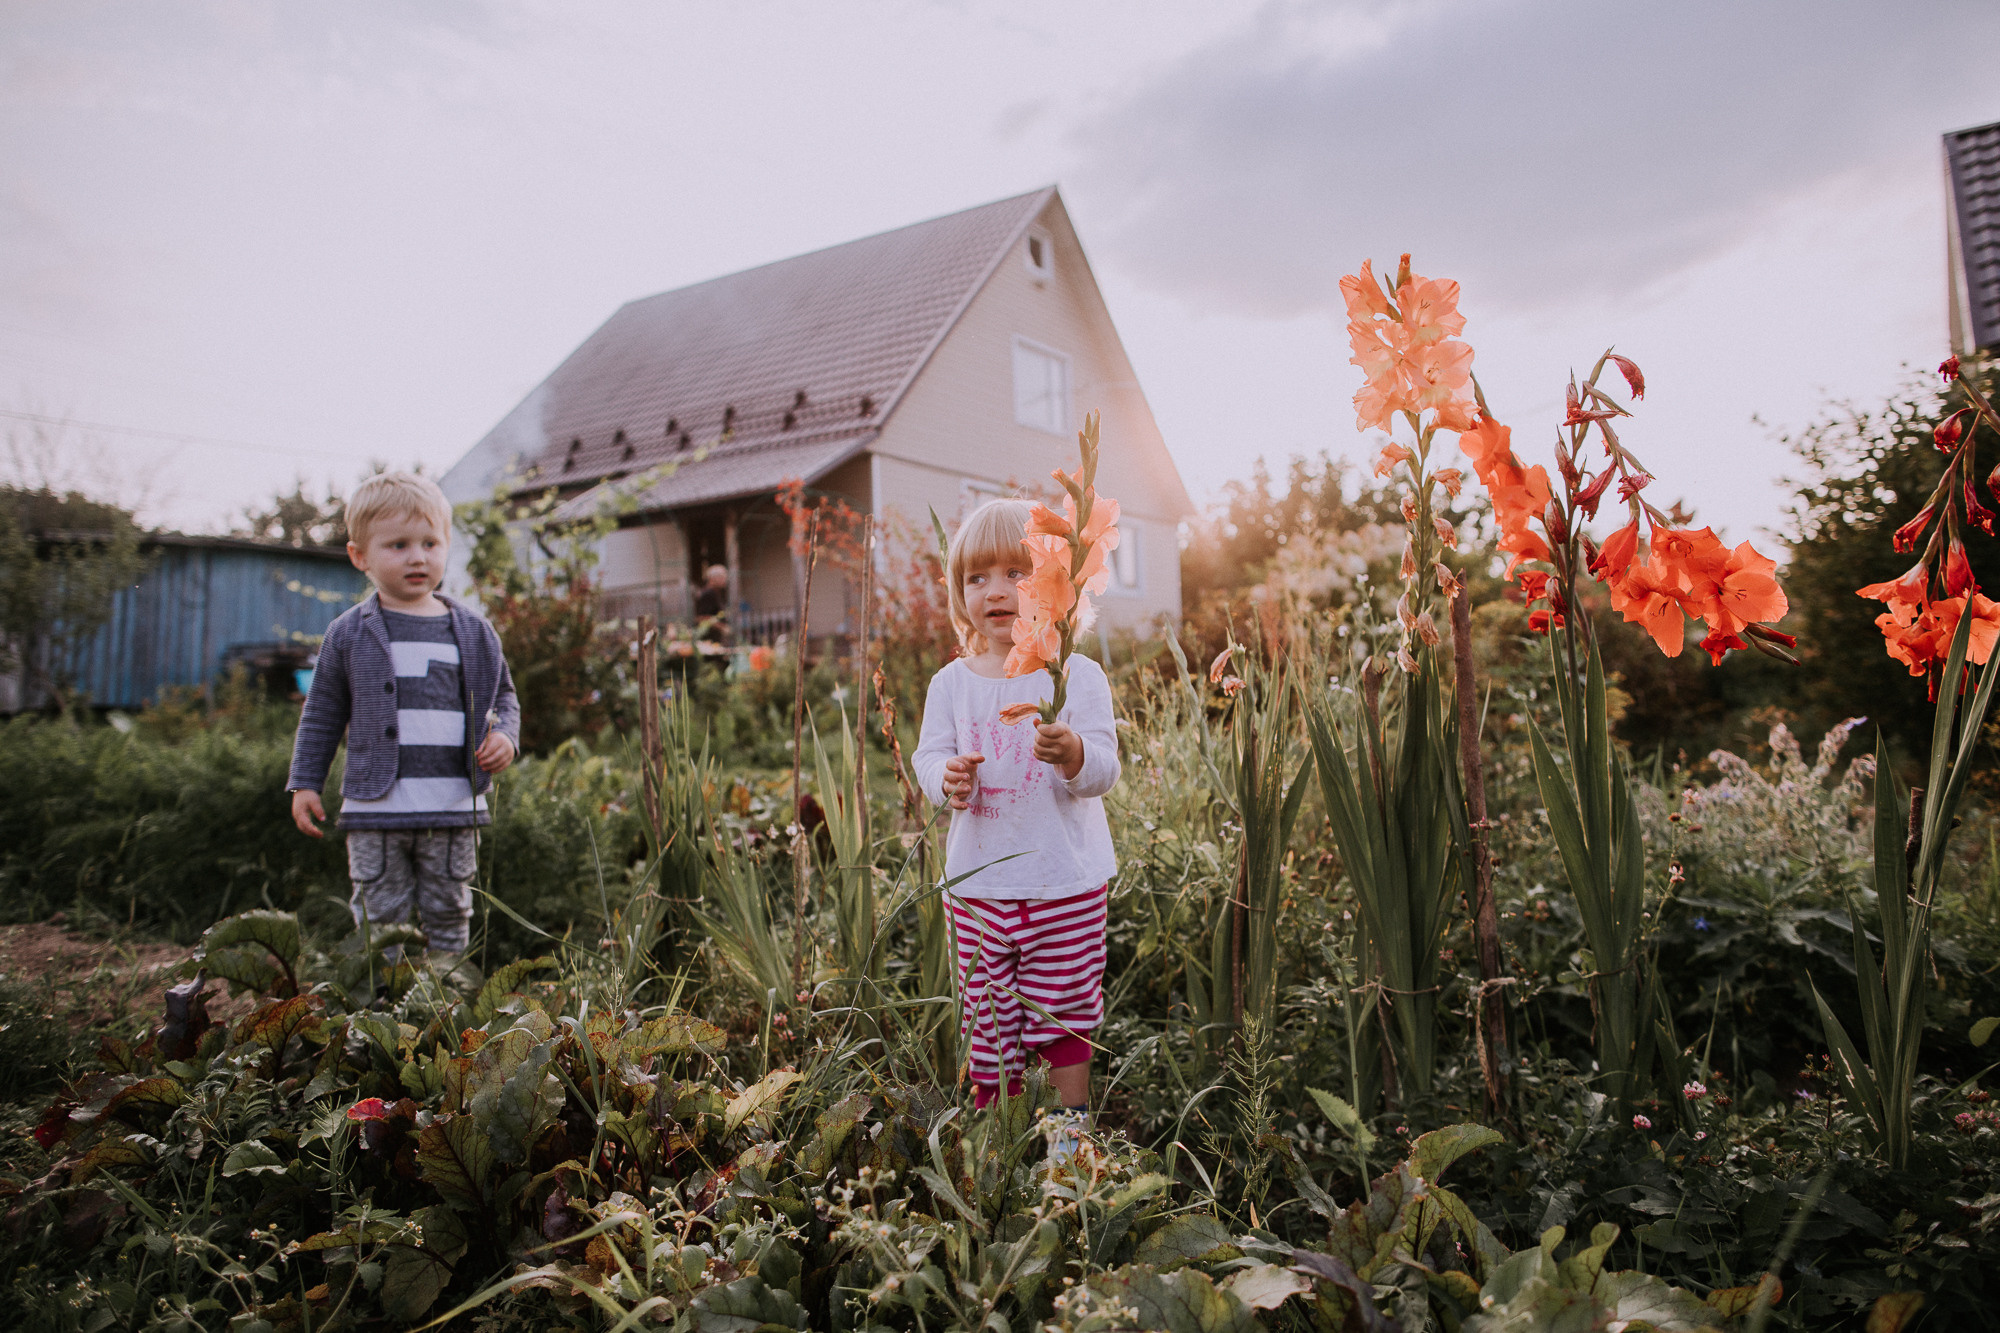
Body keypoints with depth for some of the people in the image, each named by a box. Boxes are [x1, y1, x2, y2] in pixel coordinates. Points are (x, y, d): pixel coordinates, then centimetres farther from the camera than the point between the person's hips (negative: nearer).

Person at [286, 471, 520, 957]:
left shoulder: (473, 632, 6)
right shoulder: (350, 634, 3)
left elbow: (503, 696, 16)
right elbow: (322, 713, 9)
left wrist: (505, 736, -4)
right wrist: (304, 784, 8)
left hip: (454, 809, 1)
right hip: (376, 809, -1)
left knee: (449, 918, 10)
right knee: (381, 920, 6)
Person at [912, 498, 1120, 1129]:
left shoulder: (1078, 675, -6)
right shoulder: (951, 684, 3)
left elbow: (1104, 770, -12)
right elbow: (929, 756, 1)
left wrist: (1073, 754, -35)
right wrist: (948, 779, -23)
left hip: (1065, 881, -2)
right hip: (978, 882, 3)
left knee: (1063, 1008, 8)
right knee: (985, 1009, 12)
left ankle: (1074, 1119, 27)